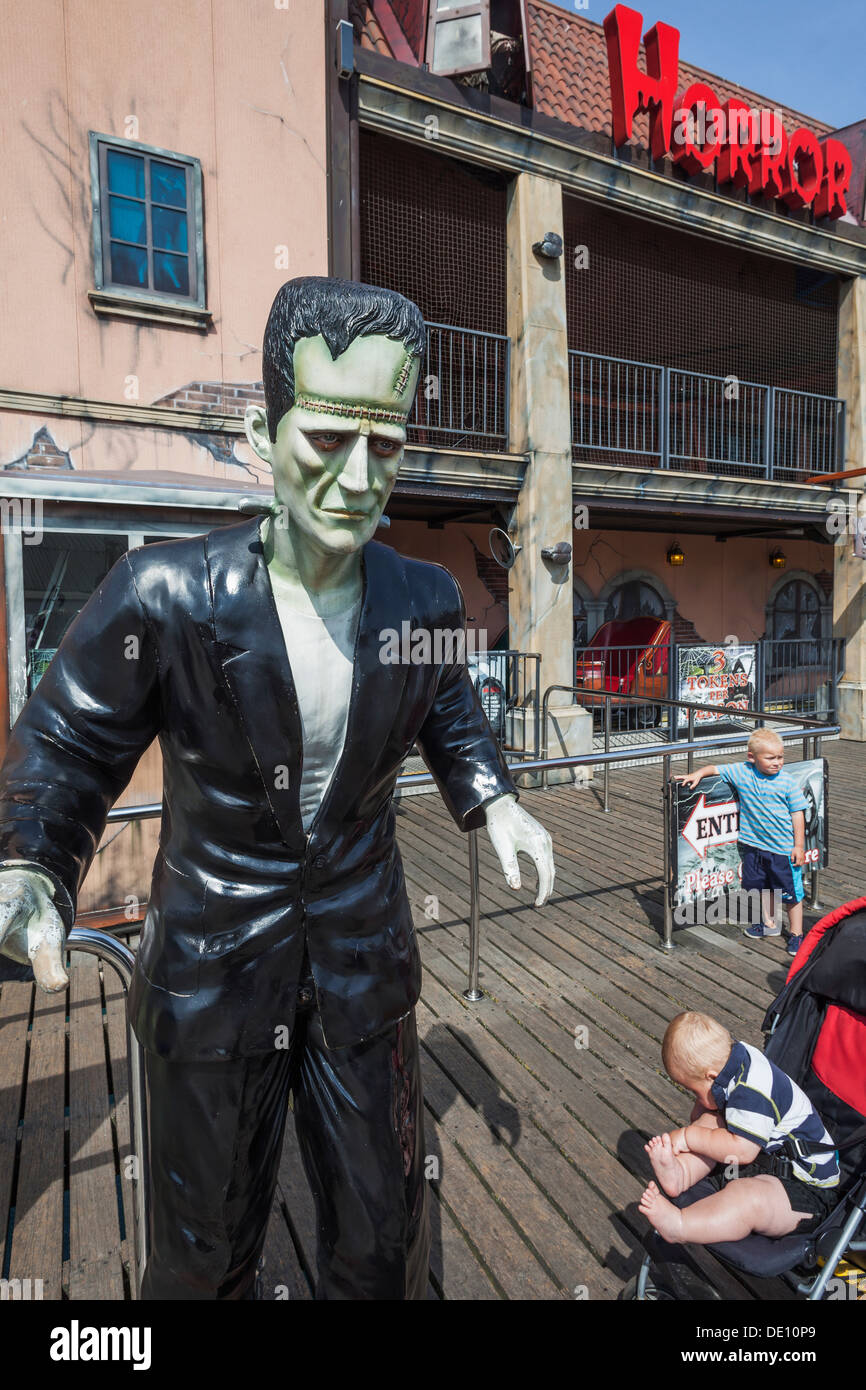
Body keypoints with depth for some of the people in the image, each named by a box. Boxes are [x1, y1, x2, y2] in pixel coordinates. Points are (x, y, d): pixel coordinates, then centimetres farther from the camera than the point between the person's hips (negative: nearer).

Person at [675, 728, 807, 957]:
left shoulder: (787, 782, -12)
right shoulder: (741, 772, -6)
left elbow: (797, 814, -6)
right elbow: (716, 769, 6)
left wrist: (799, 846, -6)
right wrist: (697, 774, -13)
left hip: (784, 847, -3)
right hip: (754, 845, 4)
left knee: (791, 892, 5)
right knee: (762, 887, 19)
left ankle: (796, 933, 22)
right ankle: (770, 923, 40)